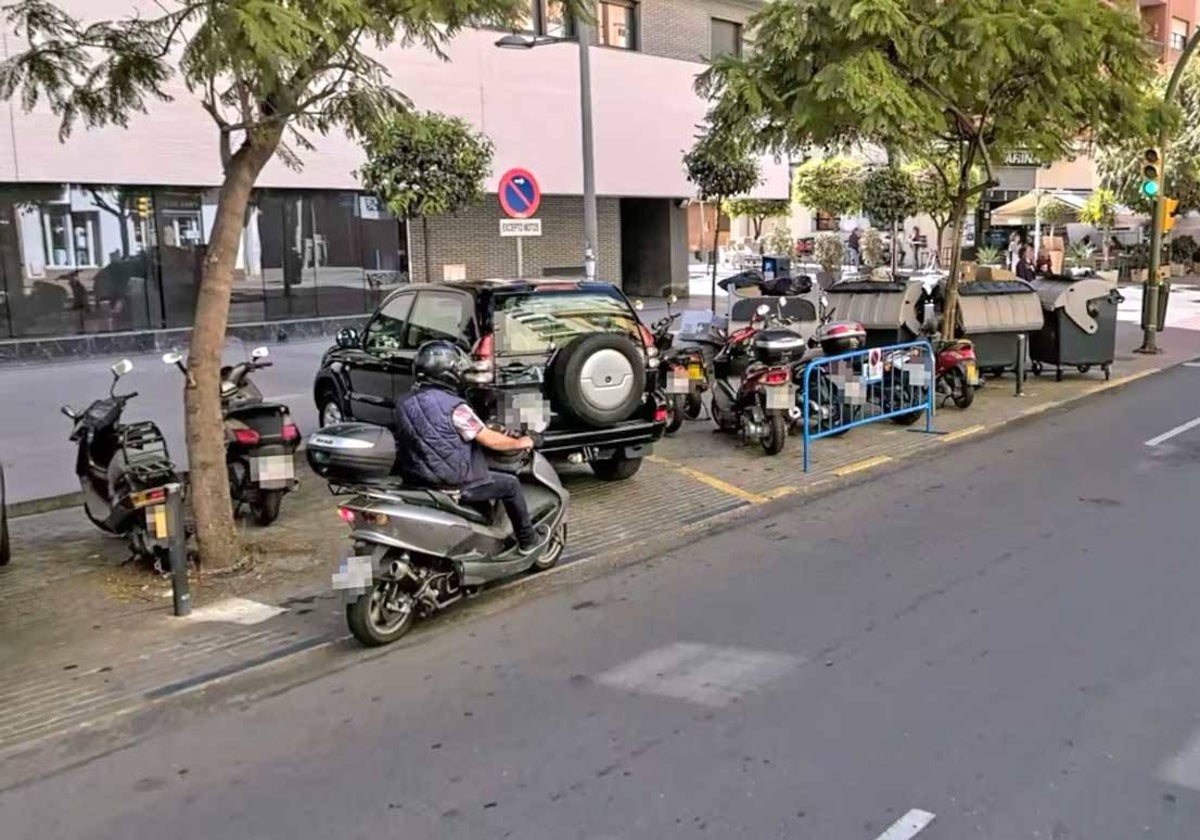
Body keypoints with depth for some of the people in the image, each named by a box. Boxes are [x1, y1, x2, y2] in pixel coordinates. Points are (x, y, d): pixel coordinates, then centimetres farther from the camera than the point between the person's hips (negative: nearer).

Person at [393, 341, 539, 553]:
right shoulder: (453, 406, -21)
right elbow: (489, 440, -16)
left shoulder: (403, 403, 1)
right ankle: (528, 540, 27)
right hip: (454, 484, -7)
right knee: (510, 484, 14)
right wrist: (519, 443, 2)